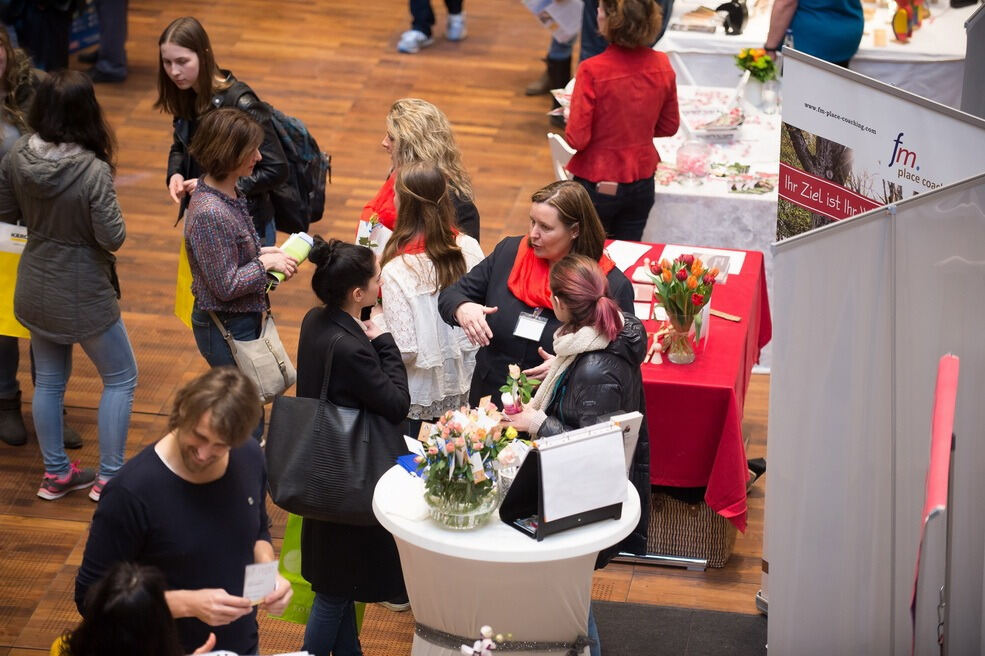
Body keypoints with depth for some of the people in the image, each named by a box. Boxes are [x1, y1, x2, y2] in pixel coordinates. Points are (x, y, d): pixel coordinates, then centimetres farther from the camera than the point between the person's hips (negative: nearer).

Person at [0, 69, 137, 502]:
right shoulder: (93, 171, -28)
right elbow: (113, 238, -21)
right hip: (83, 296, -5)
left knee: (48, 380, 21)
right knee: (120, 378, 15)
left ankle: (55, 473, 33)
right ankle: (109, 477, 19)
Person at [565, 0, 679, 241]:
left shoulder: (592, 71, -22)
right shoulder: (661, 65, -8)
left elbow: (577, 138, -18)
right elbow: (669, 127, 5)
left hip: (597, 185, -4)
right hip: (642, 183, 4)